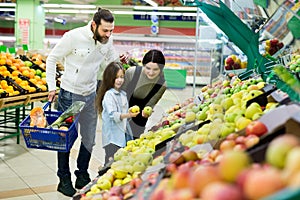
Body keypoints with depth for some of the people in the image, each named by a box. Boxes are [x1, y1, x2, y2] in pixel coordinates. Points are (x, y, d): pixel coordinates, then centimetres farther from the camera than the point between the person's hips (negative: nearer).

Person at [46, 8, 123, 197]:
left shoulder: (107, 40, -3)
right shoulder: (73, 36, -19)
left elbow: (114, 60, 14)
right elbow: (52, 59, -8)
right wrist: (52, 87, -10)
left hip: (91, 95, 5)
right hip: (69, 94, -5)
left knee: (89, 139, 11)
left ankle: (83, 177, 29)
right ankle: (64, 180, 21)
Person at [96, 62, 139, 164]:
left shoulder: (123, 94, 15)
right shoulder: (109, 95, -11)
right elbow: (112, 115, -21)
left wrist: (131, 113, 5)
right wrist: (128, 115, -33)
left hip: (123, 135, 8)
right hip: (112, 137, -8)